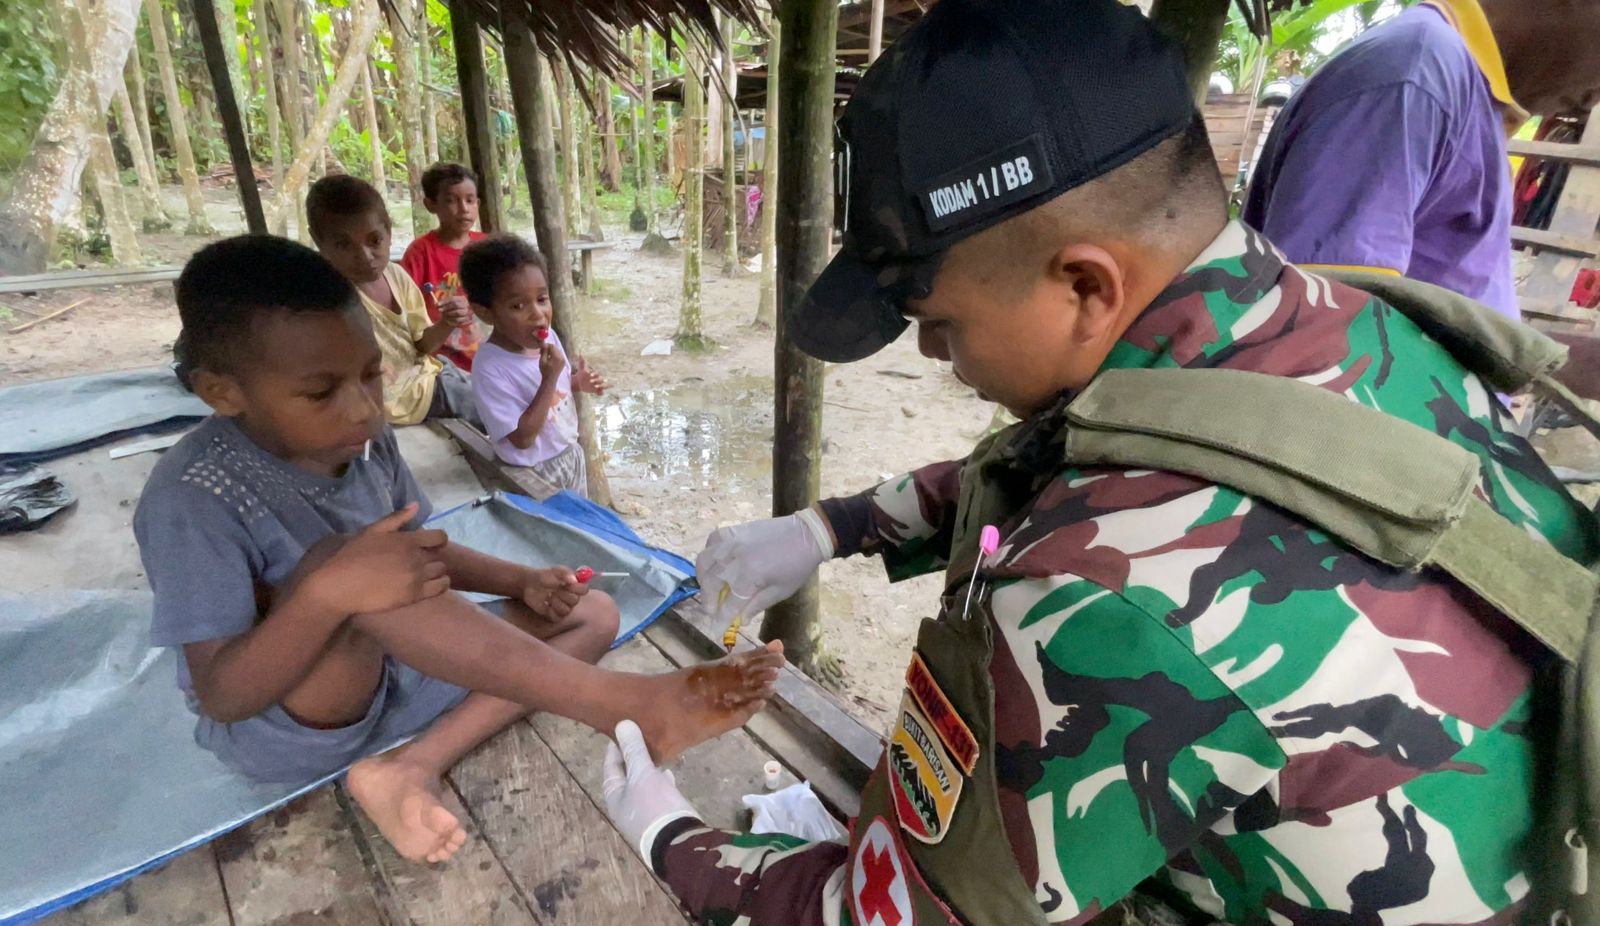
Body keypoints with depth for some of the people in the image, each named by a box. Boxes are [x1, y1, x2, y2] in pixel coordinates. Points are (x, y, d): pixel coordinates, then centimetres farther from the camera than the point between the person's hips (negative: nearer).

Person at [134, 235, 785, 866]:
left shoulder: (363, 439, -4)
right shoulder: (194, 500, -22)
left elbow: (419, 553, 9)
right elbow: (221, 695, -24)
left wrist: (522, 582, -7)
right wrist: (329, 590, -41)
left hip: (398, 671, 7)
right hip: (279, 725, -6)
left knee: (592, 614, -1)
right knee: (339, 562, -37)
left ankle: (415, 767, -17)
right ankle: (617, 703, -38)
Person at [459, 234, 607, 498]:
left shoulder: (549, 336, -6)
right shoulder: (491, 368, -28)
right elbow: (522, 438, -28)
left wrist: (578, 382, -10)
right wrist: (549, 379, -33)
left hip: (571, 453, 7)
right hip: (534, 473, -7)